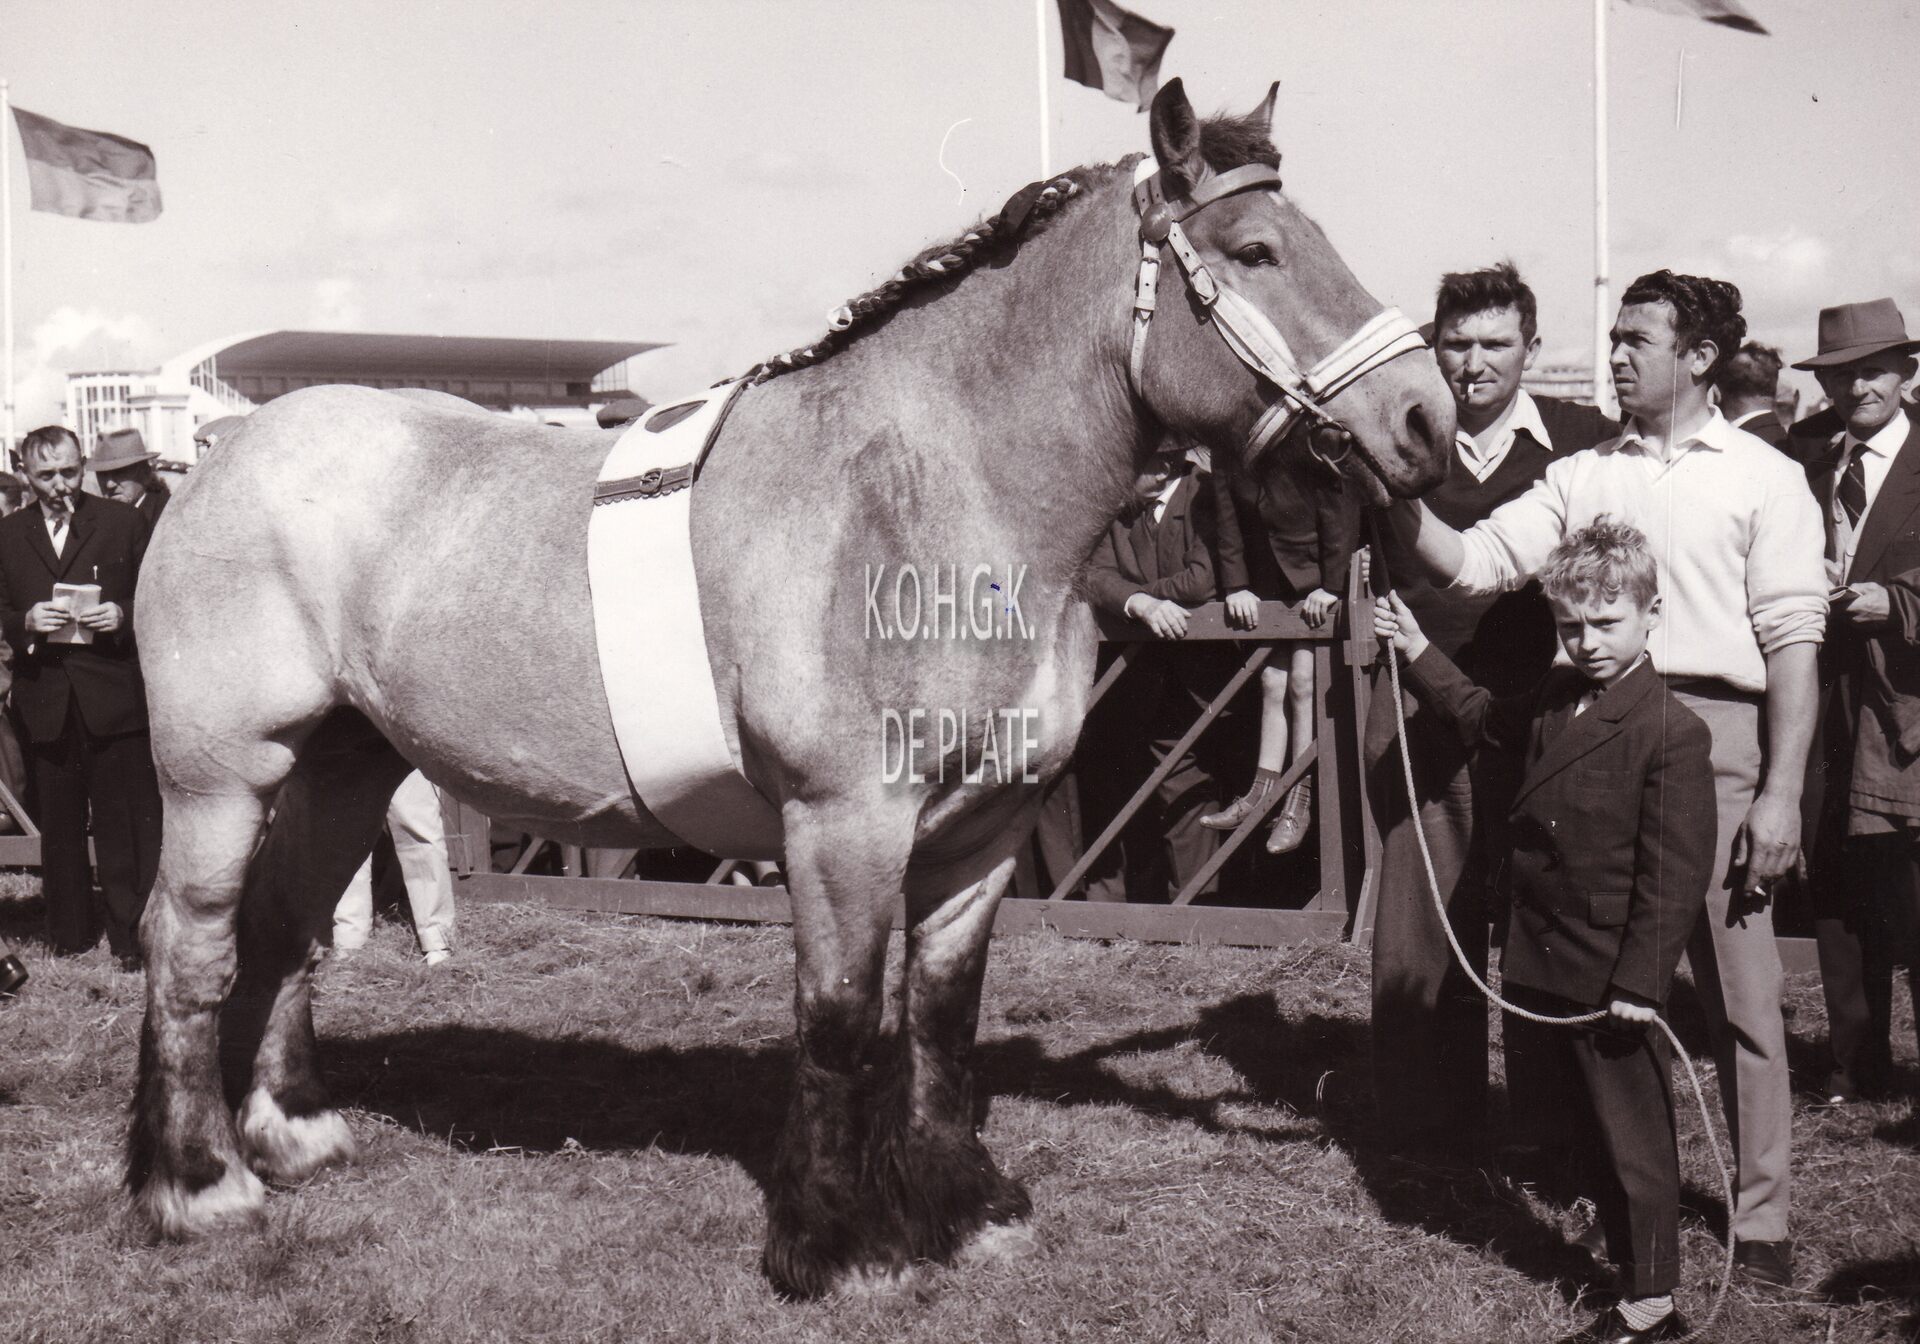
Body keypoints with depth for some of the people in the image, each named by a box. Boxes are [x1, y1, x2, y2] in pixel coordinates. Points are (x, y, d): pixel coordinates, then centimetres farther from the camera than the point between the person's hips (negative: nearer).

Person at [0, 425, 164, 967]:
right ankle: (69, 930, 20)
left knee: (128, 823, -4)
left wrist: (123, 616, -12)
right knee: (57, 824, 9)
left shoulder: (123, 521, 5)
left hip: (115, 697, -2)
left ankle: (132, 934, 1)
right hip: (45, 702, 3)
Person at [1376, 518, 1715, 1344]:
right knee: (1583, 1129, 17)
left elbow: (1675, 873, -18)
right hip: (1539, 969, 8)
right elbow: (1482, 720, 29)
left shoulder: (1673, 733, -17)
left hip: (1613, 982, -8)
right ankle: (1626, 1258, 32)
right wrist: (1417, 652, 24)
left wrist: (1640, 981, -19)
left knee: (1632, 1137, 4)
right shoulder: (1554, 702, 6)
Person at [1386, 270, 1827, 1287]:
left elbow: (1792, 639, -4)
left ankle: (1762, 1214, 12)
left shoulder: (1764, 477, 2)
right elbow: (1473, 562, 6)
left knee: (1740, 993, 1)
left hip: (1716, 739, -3)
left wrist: (1782, 792, -11)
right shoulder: (1581, 477, 13)